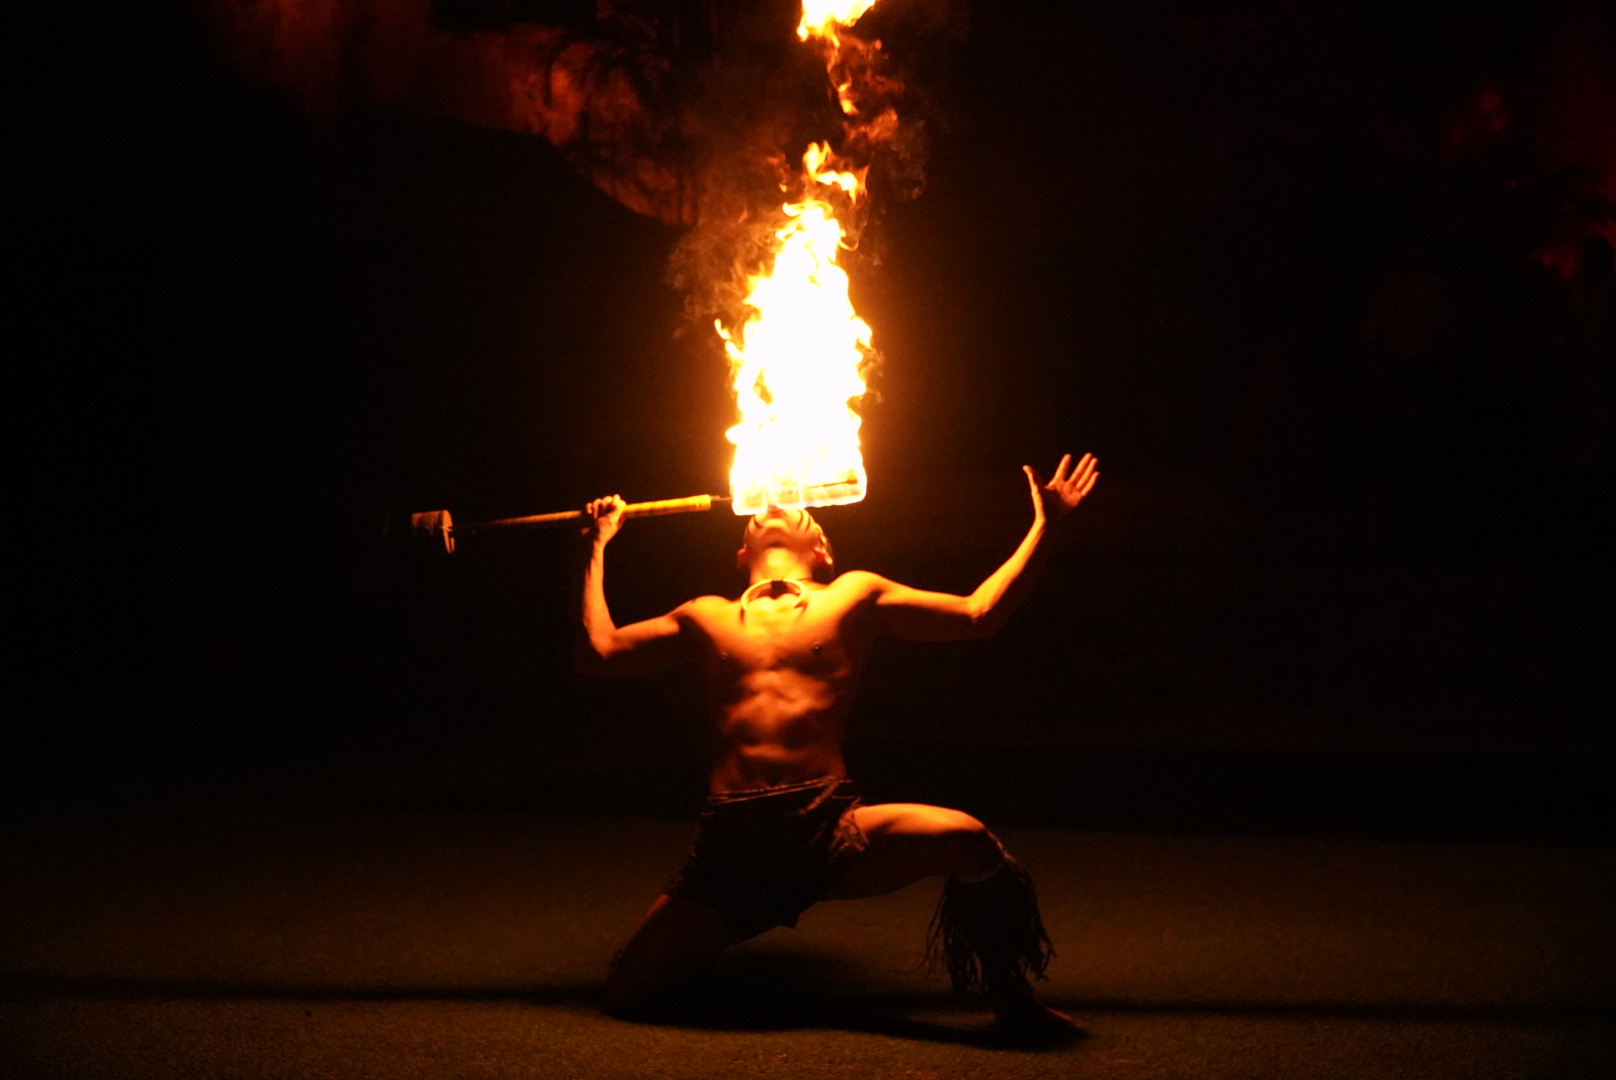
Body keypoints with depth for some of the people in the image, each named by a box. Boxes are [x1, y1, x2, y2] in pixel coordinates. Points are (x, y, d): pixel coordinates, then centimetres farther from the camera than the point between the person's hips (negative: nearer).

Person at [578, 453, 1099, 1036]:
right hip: (730, 840, 2)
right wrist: (597, 545, 35)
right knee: (627, 993, -9)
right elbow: (600, 652, 29)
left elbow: (978, 614, 20)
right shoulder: (708, 617, 28)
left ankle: (1012, 1001, -6)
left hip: (831, 831, -2)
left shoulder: (853, 596, 23)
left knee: (967, 839, -30)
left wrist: (1045, 526, 20)